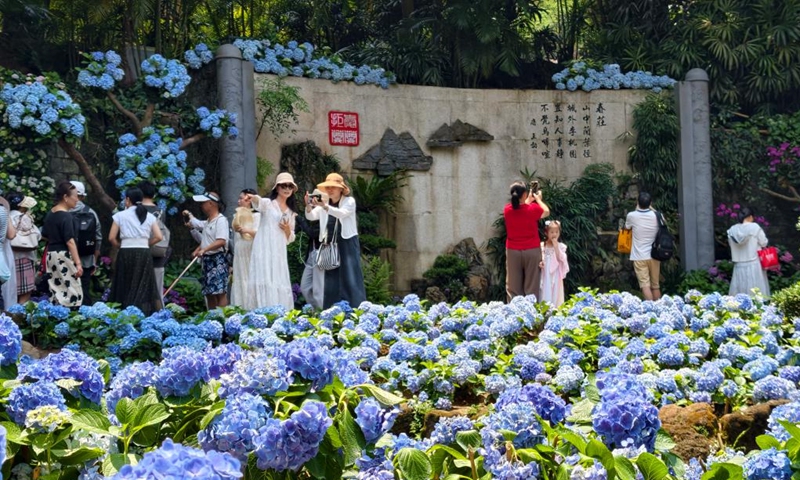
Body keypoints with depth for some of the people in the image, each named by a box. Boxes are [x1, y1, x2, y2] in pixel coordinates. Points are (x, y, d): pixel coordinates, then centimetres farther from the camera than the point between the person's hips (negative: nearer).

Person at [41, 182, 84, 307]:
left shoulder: (50, 214, 10)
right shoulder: (66, 216, -16)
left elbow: (44, 235, 20)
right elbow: (70, 241, -21)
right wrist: (78, 263, -22)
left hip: (51, 254, 9)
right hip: (64, 256, -9)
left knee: (56, 290, 11)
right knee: (72, 291, -6)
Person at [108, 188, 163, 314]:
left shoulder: (120, 215, 2)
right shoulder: (150, 216, 8)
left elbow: (112, 238, -2)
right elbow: (158, 237, -1)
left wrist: (121, 246, 14)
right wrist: (145, 244, 11)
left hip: (126, 254, -1)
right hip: (144, 254, 2)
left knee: (125, 287, 6)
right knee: (143, 287, 5)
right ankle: (144, 313, -3)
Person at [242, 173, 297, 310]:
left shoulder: (291, 212, 20)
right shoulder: (268, 203, 5)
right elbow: (259, 202, -21)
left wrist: (288, 229, 0)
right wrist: (253, 197, -45)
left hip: (279, 252, 5)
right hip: (264, 249, -5)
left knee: (280, 284, 1)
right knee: (265, 281, -13)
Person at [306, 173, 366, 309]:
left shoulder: (349, 201, -2)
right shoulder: (324, 204, 10)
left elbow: (342, 213, -22)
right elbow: (310, 217, -1)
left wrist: (324, 206, -35)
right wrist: (308, 205, -22)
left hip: (347, 245, -4)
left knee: (350, 279, -9)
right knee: (331, 281, 3)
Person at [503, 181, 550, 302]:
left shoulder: (507, 209, -4)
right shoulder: (533, 209, -12)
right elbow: (546, 212, 10)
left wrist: (529, 200, 29)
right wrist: (538, 199, 23)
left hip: (513, 251, 2)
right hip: (532, 251, -2)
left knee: (513, 287, 4)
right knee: (531, 286, 3)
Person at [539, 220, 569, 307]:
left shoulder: (561, 246, -1)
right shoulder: (542, 245, 3)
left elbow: (561, 258, -13)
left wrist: (556, 246, -16)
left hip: (555, 276, -1)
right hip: (545, 275, 1)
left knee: (555, 296, -1)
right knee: (545, 295, 2)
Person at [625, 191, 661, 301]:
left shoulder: (632, 215, -9)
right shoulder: (656, 215, -4)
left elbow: (627, 227, 13)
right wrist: (650, 207, 25)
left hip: (639, 256, -3)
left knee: (645, 285, -7)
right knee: (656, 285, 12)